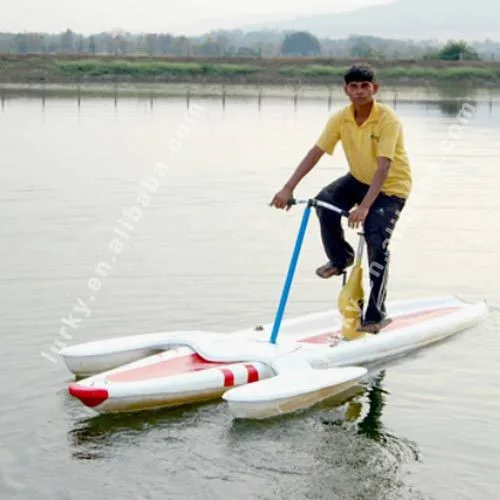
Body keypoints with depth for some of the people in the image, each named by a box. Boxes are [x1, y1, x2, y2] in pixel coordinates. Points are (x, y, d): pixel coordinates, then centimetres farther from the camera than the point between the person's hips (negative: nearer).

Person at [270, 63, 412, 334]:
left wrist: (364, 206, -45)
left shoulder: (388, 119, -27)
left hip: (391, 186, -5)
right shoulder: (341, 118, -12)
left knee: (376, 240, -20)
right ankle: (340, 258, 7)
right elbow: (315, 153, -15)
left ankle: (375, 314, -9)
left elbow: (383, 167, -35)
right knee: (324, 203, -21)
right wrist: (288, 188, -25)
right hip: (359, 178, 5)